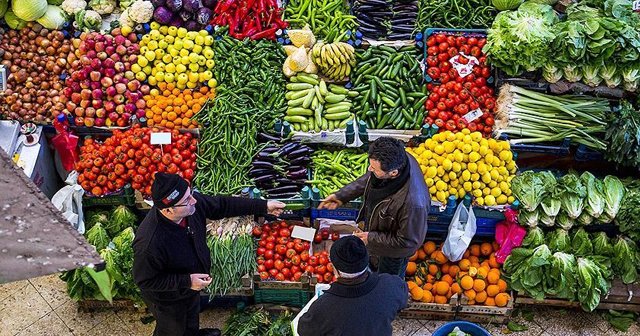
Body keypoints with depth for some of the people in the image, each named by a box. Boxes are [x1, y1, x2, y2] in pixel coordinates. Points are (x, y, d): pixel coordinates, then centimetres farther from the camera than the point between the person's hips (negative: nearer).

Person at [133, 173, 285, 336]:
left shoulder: (193, 203, -26)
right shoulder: (149, 243, -43)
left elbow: (223, 205, -10)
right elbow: (144, 280, -29)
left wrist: (263, 206, -10)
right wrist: (186, 282, -32)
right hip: (168, 300, -6)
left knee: (192, 319, 36)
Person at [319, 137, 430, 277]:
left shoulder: (413, 202, -49)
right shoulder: (397, 159, -28)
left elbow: (408, 241, -30)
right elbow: (368, 179, -4)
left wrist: (372, 238, -23)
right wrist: (341, 196, -7)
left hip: (393, 251, -6)